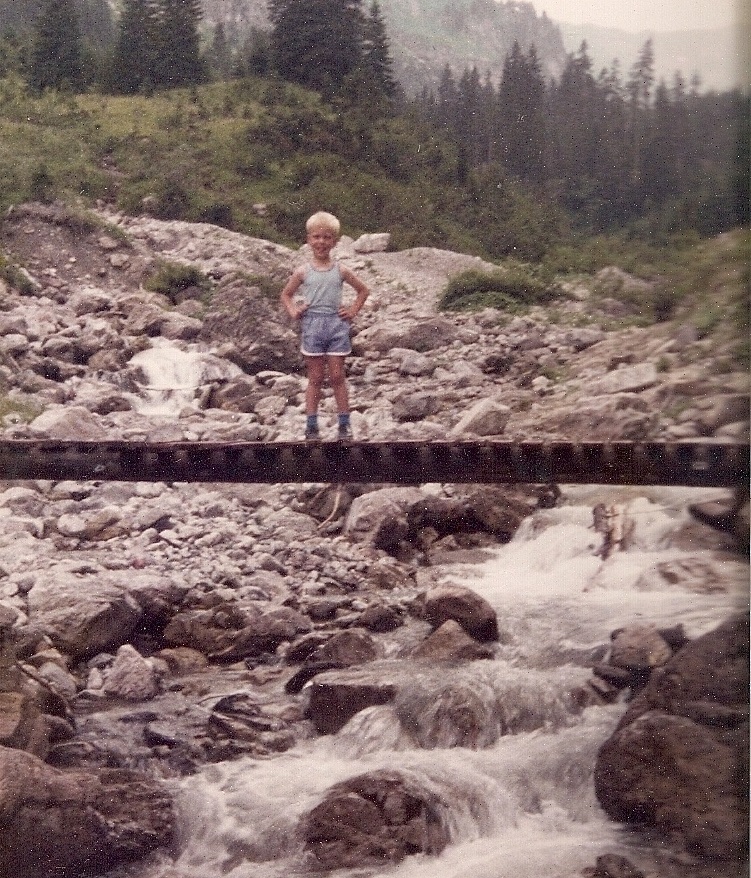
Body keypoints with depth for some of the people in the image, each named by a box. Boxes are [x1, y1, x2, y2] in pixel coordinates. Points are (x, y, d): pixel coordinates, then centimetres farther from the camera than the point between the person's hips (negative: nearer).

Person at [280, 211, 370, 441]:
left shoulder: (340, 271, 4)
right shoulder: (303, 272, 3)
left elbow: (363, 290, 15)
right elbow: (285, 295, 13)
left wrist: (353, 310, 4)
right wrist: (293, 311, -3)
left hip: (336, 324, 1)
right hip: (312, 324, 0)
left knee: (337, 377, 3)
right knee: (315, 378, 3)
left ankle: (344, 424, 8)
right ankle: (311, 425, 8)